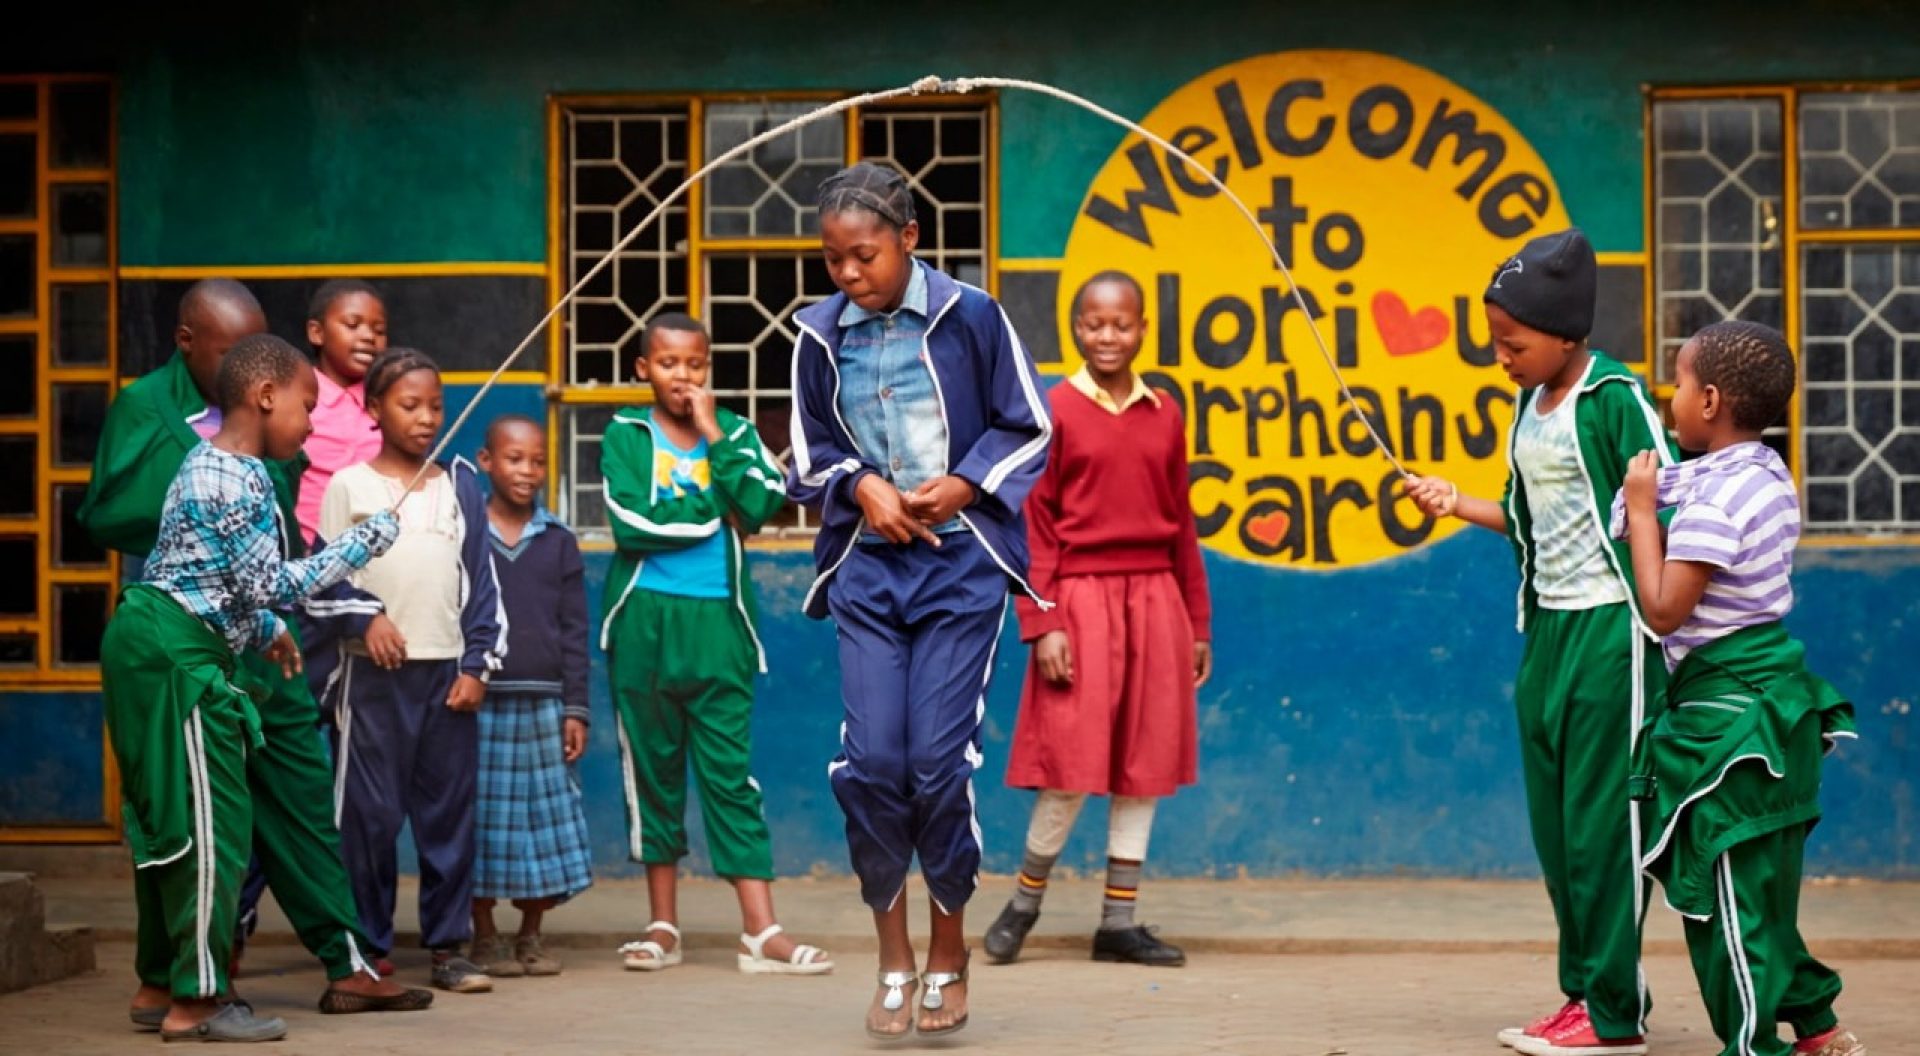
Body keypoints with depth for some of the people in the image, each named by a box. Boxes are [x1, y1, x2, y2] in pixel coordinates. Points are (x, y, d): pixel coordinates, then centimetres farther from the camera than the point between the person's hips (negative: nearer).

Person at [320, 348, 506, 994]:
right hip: (374, 672, -2)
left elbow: (481, 580, 10)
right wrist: (365, 618, -14)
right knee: (369, 812, -2)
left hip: (448, 670, 3)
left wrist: (478, 665, 3)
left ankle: (448, 946, 10)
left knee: (449, 810, 4)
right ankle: (369, 948, 6)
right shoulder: (349, 486, 3)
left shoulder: (460, 482, 10)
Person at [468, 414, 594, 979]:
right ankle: (485, 938, 12)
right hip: (478, 702, -2)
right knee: (481, 820, 1)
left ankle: (531, 936, 15)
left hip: (542, 704, 2)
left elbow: (574, 631, 9)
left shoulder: (558, 542, 9)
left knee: (545, 819, 3)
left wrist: (575, 709, 4)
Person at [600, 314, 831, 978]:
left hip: (716, 622, 1)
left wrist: (713, 436, -7)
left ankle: (761, 932, -5)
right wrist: (715, 508, -7)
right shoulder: (625, 436, 3)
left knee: (731, 771, -2)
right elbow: (634, 525, -12)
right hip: (644, 621, 0)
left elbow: (759, 505, -9)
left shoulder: (734, 432, 9)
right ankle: (663, 928, 17)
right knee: (652, 770, 7)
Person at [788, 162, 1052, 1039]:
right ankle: (893, 959, 11)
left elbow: (1028, 429, 2)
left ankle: (949, 956, 13)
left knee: (939, 761, -6)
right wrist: (860, 485, -8)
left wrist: (961, 486, -12)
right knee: (869, 761, -5)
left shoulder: (968, 317, -6)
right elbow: (810, 454, 11)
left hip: (959, 567, -2)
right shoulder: (818, 334, 1)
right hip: (865, 569, 3)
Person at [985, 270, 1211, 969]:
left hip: (1154, 600, 4)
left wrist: (1198, 624, 14)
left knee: (1145, 761, 6)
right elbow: (1033, 526, -5)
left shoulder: (1164, 417, 10)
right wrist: (1041, 623, -11)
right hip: (1081, 600, -4)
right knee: (1075, 762, -4)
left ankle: (1119, 922, 14)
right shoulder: (1054, 412, -2)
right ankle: (1025, 900, 17)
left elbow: (1181, 526, 14)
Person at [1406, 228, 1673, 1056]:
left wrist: (1655, 621, -16)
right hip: (1547, 623, 8)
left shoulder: (1614, 400, -12)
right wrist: (1458, 505, 6)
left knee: (1601, 818, -5)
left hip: (1608, 625, -8)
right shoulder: (1530, 404, 12)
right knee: (1553, 821, 9)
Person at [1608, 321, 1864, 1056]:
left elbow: (1663, 610, -20)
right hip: (1769, 691, 10)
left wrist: (1642, 510, -12)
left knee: (1725, 890, -2)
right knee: (1761, 883, 19)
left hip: (1728, 705, -10)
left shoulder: (1713, 498, -20)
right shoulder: (1769, 476, 9)